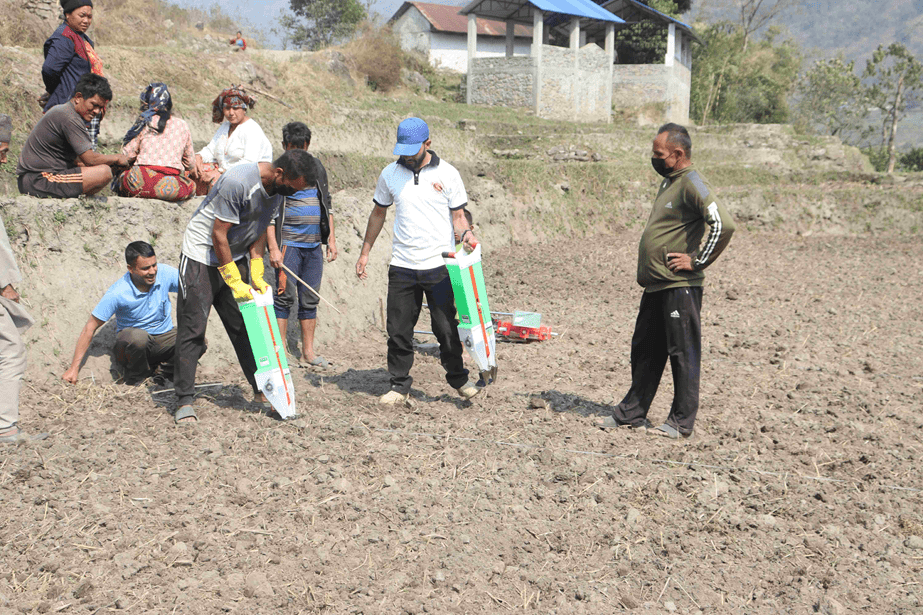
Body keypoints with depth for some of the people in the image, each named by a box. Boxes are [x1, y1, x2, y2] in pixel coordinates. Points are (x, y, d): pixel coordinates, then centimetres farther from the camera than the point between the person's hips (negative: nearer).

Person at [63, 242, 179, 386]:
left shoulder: (165, 273, -14)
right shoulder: (117, 293, -21)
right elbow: (90, 327, -14)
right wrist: (74, 368, -16)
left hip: (165, 336, 3)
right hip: (132, 339, -3)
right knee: (138, 336, -40)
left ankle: (163, 373, -3)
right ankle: (135, 381, -12)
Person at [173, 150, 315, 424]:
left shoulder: (278, 189, -3)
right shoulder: (238, 181, -28)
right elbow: (219, 234, -24)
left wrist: (257, 277, -2)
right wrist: (235, 282, -20)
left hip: (235, 257, 7)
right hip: (202, 255, -7)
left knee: (245, 327, 8)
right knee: (192, 329, -6)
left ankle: (261, 389, 15)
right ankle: (184, 401, -3)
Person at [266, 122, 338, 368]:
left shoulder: (317, 168, 13)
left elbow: (326, 205, 20)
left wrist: (331, 238, 13)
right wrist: (273, 247, -16)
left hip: (314, 245, 5)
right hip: (288, 244, -5)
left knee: (310, 299, 8)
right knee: (284, 297, -6)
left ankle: (308, 351, 16)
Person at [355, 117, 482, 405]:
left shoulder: (447, 173, 0)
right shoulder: (390, 174, 6)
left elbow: (457, 214, 4)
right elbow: (378, 213, 17)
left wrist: (466, 234, -18)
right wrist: (365, 252, 17)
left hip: (439, 265, -2)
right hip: (402, 265, 2)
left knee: (446, 327, 2)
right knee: (398, 330, 3)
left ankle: (458, 379, 21)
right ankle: (400, 385, 16)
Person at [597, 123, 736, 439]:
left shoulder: (691, 183, -14)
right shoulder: (669, 182, 16)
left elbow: (723, 224, -27)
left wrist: (697, 261, -19)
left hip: (680, 287, -10)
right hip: (656, 285, 10)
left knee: (683, 354, 0)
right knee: (645, 350, 15)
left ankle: (682, 422, 9)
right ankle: (632, 412, 26)